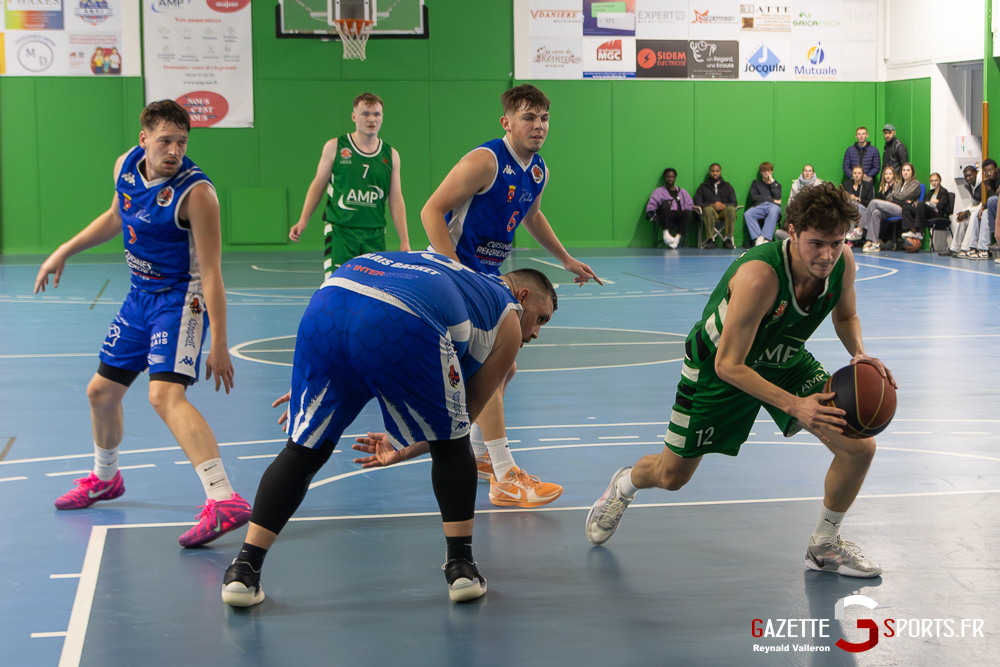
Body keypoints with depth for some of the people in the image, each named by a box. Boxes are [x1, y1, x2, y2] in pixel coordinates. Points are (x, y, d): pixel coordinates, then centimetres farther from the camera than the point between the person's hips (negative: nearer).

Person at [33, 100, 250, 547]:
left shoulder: (195, 192, -23)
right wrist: (65, 252, 21)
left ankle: (224, 502, -36)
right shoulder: (125, 166, -2)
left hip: (180, 300, -8)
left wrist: (219, 343, -27)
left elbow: (210, 273, -24)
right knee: (101, 391, 19)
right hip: (140, 297, 8)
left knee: (165, 394, -28)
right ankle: (104, 478, 47)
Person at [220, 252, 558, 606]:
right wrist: (407, 450, 44)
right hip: (401, 324, -5)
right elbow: (467, 411, 32)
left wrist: (312, 386, 40)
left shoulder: (452, 270, 43)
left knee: (304, 450, 16)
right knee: (452, 444, 20)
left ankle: (244, 570, 12)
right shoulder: (508, 321, 27)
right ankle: (461, 566, 22)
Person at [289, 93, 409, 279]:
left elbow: (396, 200, 10)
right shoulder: (334, 147, 4)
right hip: (339, 231, -3)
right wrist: (303, 221, 0)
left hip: (375, 235, 3)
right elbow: (318, 185, 9)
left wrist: (404, 241, 5)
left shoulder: (390, 155, 9)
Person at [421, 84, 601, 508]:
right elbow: (431, 211, -23)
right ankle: (505, 480, -19)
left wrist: (565, 259, 29)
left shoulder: (538, 171, 6)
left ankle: (477, 453, 35)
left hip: (489, 275, 9)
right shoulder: (485, 161, -21)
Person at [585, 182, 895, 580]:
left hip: (785, 361, 5)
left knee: (859, 447, -12)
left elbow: (845, 315, 3)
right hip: (717, 366, -5)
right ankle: (624, 485, 49)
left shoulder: (843, 264, -22)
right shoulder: (759, 275, -42)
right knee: (672, 476, 10)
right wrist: (793, 405, -43)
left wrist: (859, 354, -18)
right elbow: (728, 366, -36)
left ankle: (824, 547, 11)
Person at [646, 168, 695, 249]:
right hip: (665, 217, -2)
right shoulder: (659, 191, 22)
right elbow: (650, 206, 8)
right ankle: (666, 232, -46)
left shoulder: (682, 192, 29)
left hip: (679, 216, 2)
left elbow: (690, 205, 16)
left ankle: (678, 237, -48)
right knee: (665, 203, -35)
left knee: (688, 213, -33)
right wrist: (652, 215, -12)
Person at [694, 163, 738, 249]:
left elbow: (734, 203, 11)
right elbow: (697, 203, 7)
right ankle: (710, 240, -42)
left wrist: (724, 206, -13)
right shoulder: (703, 187, 22)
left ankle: (728, 239, -38)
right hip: (711, 213, -1)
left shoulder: (728, 187, 25)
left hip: (724, 210, 1)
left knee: (731, 209, -35)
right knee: (708, 209, -38)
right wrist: (712, 205, -11)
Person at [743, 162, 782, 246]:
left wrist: (772, 182, 11)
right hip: (760, 206, 1)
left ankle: (766, 239, -54)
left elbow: (778, 197, 7)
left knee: (773, 211, -41)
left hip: (774, 206, -1)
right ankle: (758, 239, -47)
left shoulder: (777, 184, 29)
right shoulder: (756, 183, 28)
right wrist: (773, 200, 5)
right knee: (747, 214, -33)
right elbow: (754, 197, 10)